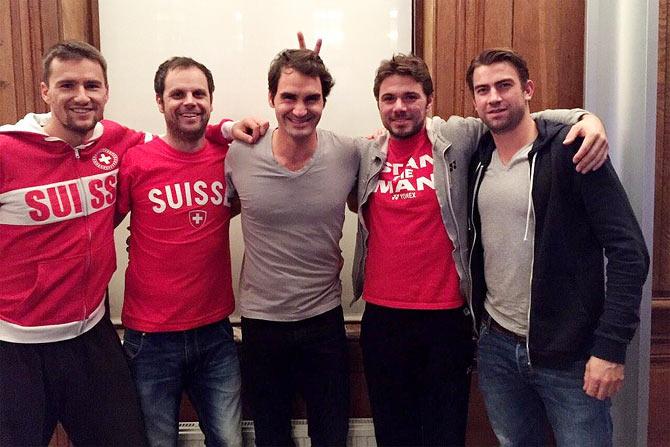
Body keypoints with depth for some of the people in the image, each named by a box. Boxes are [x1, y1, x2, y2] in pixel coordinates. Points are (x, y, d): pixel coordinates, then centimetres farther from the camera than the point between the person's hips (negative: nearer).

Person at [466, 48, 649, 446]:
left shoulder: (569, 152, -12)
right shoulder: (479, 159, 4)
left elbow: (629, 252, -15)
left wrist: (611, 348, -18)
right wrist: (475, 321, 6)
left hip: (569, 355, -5)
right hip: (496, 346, 5)